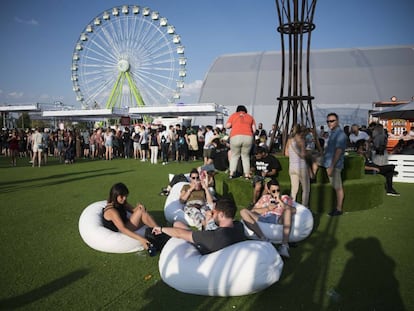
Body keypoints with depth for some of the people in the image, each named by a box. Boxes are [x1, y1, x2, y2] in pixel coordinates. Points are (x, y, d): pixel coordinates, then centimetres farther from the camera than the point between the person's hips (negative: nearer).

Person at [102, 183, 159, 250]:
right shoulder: (111, 211, -25)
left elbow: (133, 210, -1)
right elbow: (123, 229, -32)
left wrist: (138, 207, -26)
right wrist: (140, 239, -39)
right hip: (119, 233, -9)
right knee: (141, 211, -20)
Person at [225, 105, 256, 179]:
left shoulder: (233, 115, 14)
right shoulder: (250, 117, 18)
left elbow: (227, 126, 7)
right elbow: (254, 130, 12)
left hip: (236, 137, -1)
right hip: (248, 137, 1)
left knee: (234, 155, 10)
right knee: (246, 156, 10)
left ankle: (231, 173, 3)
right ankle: (247, 174, 5)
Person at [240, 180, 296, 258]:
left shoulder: (285, 198, 24)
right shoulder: (264, 197, 28)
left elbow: (293, 210, 3)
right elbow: (253, 211, 15)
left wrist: (280, 201, -1)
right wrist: (267, 208, 2)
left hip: (278, 220, -1)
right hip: (263, 219, 2)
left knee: (288, 210, -32)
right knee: (243, 211, -20)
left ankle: (284, 246, -41)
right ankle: (263, 239, -36)